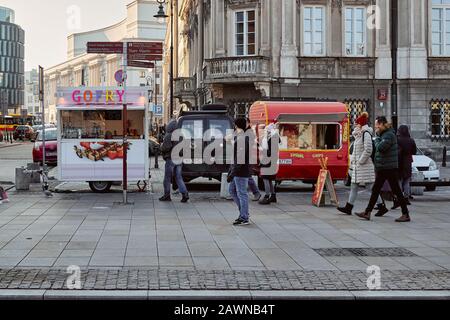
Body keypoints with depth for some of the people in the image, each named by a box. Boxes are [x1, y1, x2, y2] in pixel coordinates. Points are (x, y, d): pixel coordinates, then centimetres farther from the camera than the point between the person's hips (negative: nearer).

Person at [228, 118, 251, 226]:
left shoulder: (242, 139, -18)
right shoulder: (237, 138, 15)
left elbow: (240, 159, -23)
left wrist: (232, 174, -21)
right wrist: (230, 171, 18)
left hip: (241, 172, -10)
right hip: (237, 172, 10)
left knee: (242, 193, -3)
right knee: (232, 190, 17)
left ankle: (244, 218, 4)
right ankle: (244, 213, 23)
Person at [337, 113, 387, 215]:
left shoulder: (366, 134, -14)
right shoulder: (359, 135, 17)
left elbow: (368, 150, -21)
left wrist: (360, 161, -17)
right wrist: (353, 161, 13)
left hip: (365, 165, -10)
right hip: (358, 166, 10)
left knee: (371, 187, -7)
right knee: (354, 186, 10)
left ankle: (382, 207, -1)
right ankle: (348, 208, 13)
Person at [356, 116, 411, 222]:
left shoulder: (389, 135, -15)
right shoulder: (383, 135, 15)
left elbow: (380, 147, -28)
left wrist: (377, 138, -10)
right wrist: (377, 168, 18)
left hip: (390, 169, -10)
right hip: (382, 169, 10)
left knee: (397, 191, -4)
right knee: (375, 190, 10)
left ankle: (406, 215, 1)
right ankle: (367, 212, 15)